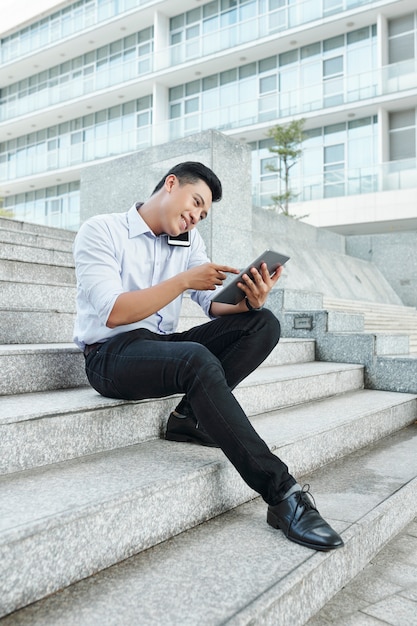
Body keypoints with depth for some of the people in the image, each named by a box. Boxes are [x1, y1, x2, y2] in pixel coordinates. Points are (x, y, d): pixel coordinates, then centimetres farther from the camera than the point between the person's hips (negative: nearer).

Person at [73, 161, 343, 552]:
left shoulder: (189, 240, 12)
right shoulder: (100, 231, -5)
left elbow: (215, 305, 3)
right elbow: (112, 312, -18)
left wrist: (249, 301, -20)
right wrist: (184, 280, -22)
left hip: (164, 348, 7)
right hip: (110, 354, -6)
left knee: (264, 323, -10)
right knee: (198, 360, -37)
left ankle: (190, 416, -18)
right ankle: (281, 494, -30)